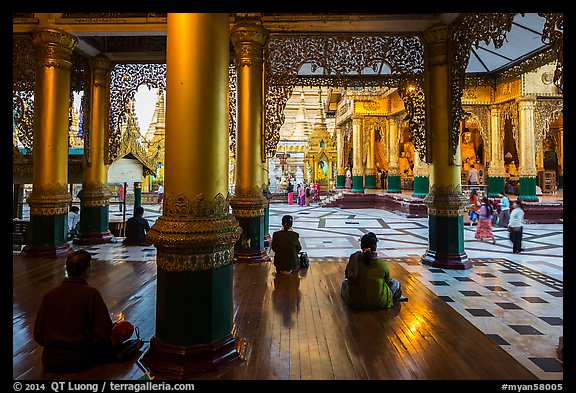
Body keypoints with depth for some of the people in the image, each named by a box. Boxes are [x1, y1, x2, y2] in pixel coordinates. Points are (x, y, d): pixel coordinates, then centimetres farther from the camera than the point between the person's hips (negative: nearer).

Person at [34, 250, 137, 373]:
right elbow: (102, 334, -14)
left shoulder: (49, 295, 0)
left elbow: (38, 335, 5)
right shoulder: (91, 294, -13)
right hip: (78, 361, -5)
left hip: (49, 362, 5)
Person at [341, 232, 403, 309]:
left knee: (345, 282, 33)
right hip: (379, 303, -2)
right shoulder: (382, 263, -18)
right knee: (395, 283, 24)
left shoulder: (353, 259, -13)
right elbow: (387, 280, 0)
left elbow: (347, 275, 5)